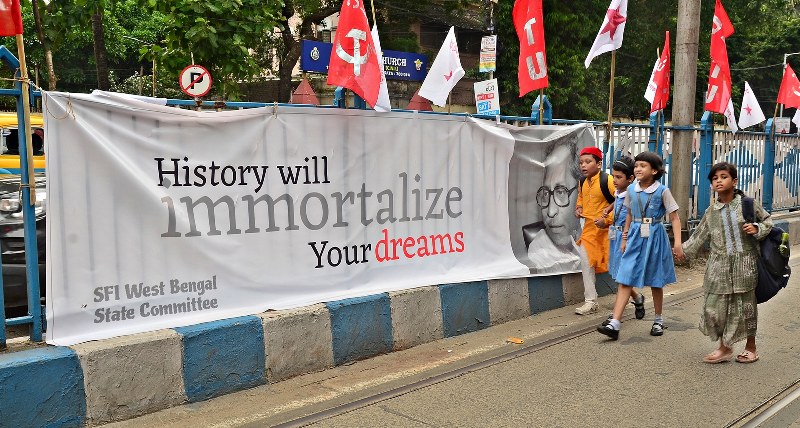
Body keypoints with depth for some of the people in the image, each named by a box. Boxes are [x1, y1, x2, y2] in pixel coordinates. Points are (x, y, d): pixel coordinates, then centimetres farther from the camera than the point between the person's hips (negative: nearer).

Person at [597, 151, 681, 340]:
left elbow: (674, 218, -7)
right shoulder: (631, 189, 2)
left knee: (655, 282, 11)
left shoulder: (662, 191, -9)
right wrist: (624, 238, 16)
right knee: (625, 280, -5)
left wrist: (677, 241, -17)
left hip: (654, 237, -3)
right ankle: (614, 323, -10)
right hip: (635, 236, 3)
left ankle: (658, 320, 30)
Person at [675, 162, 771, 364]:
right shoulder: (711, 212, 6)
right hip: (719, 266, 2)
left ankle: (750, 347, 27)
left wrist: (757, 229, -11)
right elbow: (700, 235, 12)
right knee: (715, 305, -1)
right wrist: (684, 249, 6)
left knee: (745, 305, 8)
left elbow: (767, 221, 8)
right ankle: (725, 347, 16)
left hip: (745, 263, -2)